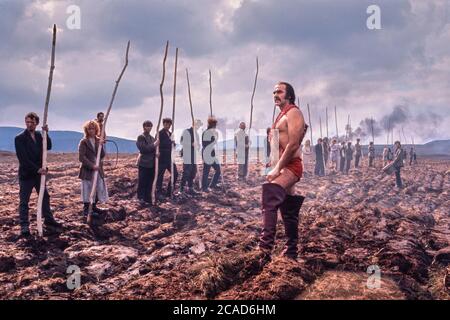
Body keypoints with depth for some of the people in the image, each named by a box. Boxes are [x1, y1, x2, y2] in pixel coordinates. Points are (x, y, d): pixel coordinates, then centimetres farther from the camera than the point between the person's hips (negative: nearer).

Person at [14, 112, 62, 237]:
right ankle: (24, 227, 3)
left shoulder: (39, 135, 8)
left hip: (38, 173, 7)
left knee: (45, 197, 15)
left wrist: (46, 133, -12)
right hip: (26, 174, -6)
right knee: (24, 202, -1)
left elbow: (48, 147, 0)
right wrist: (37, 169, -22)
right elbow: (23, 158, -18)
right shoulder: (19, 138, -12)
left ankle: (48, 220, 27)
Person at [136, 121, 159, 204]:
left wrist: (156, 153, 4)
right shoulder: (141, 137, -4)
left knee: (150, 183, 7)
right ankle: (141, 199, 4)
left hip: (152, 163, 7)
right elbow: (143, 149, -17)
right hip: (144, 163, -7)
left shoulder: (152, 138, 18)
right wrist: (153, 145, -21)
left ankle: (148, 199, 14)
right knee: (142, 182, -4)